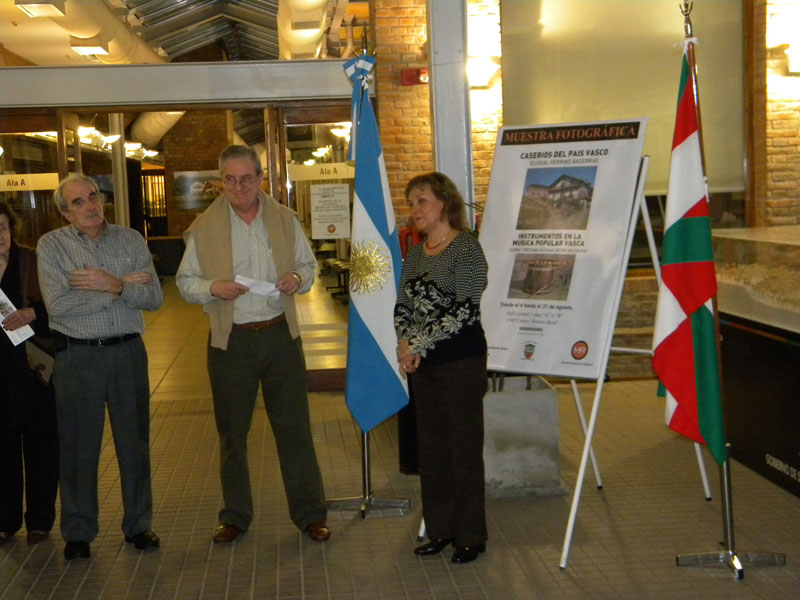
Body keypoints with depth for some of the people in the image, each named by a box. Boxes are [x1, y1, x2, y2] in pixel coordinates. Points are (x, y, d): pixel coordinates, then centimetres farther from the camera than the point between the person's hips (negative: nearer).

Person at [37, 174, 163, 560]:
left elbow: (154, 297, -2)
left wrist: (114, 286, -19)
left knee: (135, 442, 10)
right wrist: (123, 288, -12)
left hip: (128, 351, 3)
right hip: (77, 356, -2)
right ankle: (78, 533, 20)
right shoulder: (51, 245, -3)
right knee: (78, 446, 6)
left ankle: (138, 524, 25)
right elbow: (58, 305, -16)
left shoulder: (130, 240, 5)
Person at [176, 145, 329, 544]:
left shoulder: (285, 219, 6)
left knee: (294, 426, 4)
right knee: (232, 432, 10)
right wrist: (213, 288, -17)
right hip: (230, 340, 0)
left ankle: (310, 513, 16)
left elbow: (308, 265, 14)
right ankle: (235, 515, 25)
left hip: (281, 334, 1)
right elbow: (185, 282, 3)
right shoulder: (204, 227, 1)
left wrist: (298, 279, -9)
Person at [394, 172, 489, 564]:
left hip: (461, 362, -7)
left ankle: (470, 536, 14)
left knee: (464, 449, 1)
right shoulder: (415, 254, 12)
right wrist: (405, 343, -4)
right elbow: (402, 305, 15)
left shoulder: (466, 249, -11)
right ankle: (440, 529, 25)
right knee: (431, 449, 13)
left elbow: (464, 311, -18)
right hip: (423, 365, 7)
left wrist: (419, 344, -15)